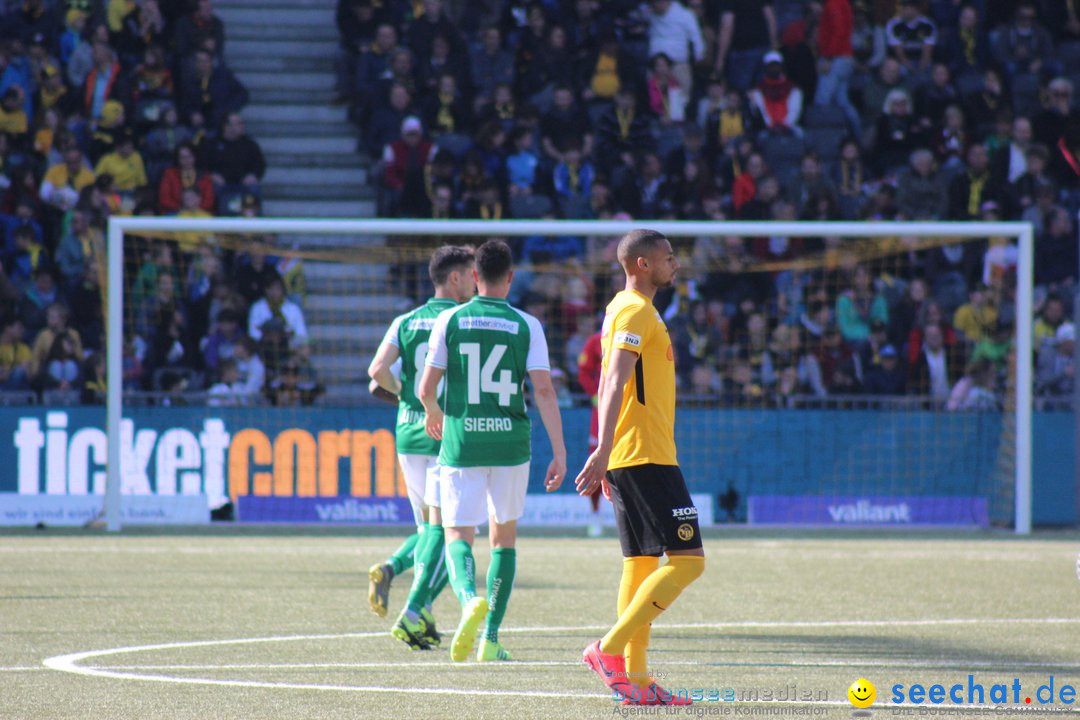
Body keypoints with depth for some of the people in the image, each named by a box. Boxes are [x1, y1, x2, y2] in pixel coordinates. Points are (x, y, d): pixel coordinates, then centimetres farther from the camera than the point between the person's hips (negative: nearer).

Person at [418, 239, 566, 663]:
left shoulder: (450, 321, -1)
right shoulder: (526, 326, -1)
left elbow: (426, 387, -2)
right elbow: (543, 390, -8)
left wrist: (433, 412, 21)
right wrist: (559, 451, -6)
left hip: (460, 443, -1)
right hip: (510, 444, 1)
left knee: (458, 536, 3)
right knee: (504, 537, 16)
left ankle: (470, 600, -29)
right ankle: (491, 638, 12)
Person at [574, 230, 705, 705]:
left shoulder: (625, 309, 20)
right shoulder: (636, 311, -11)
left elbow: (610, 385, 24)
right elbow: (615, 383, -22)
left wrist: (607, 455, 27)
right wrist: (604, 451, -30)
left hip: (627, 457, 10)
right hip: (646, 456, -10)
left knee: (641, 565, 8)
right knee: (687, 559, -11)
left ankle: (635, 678, 6)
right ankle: (610, 650, -16)